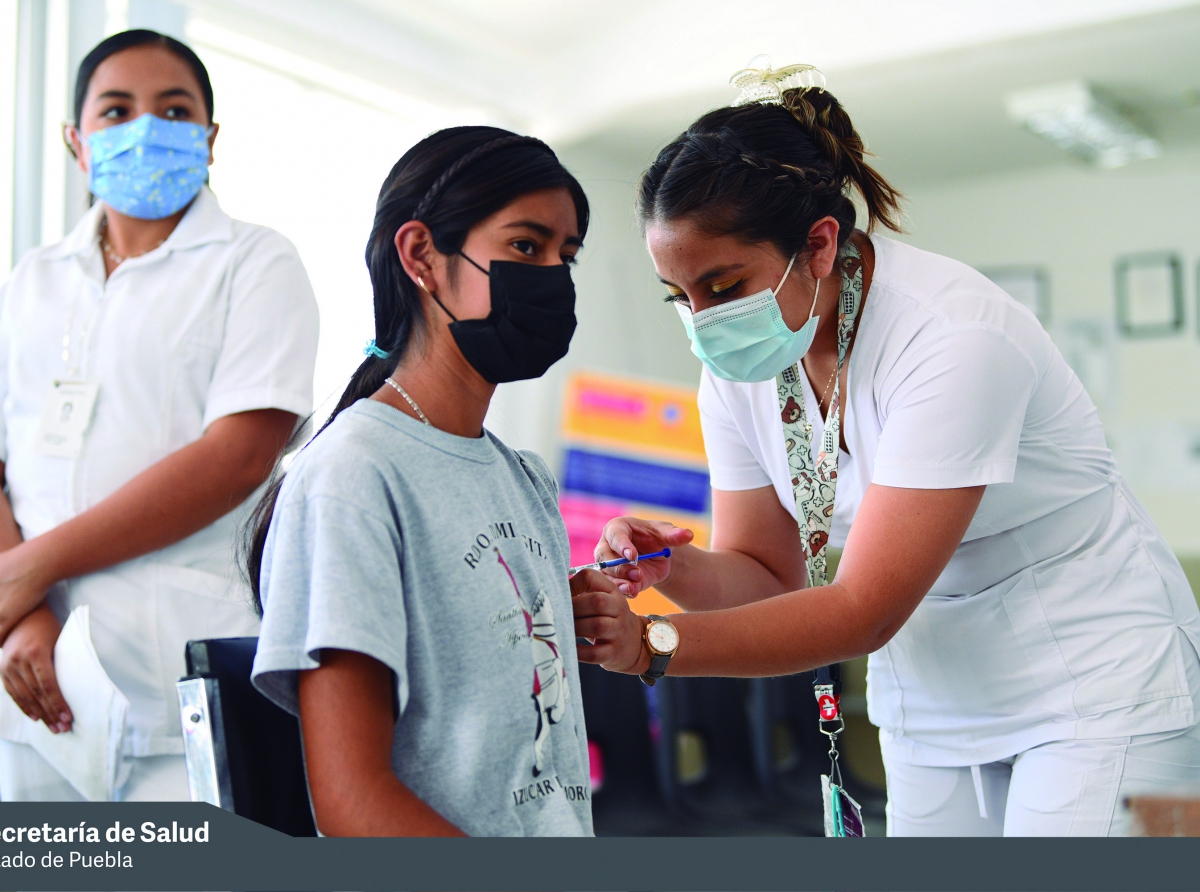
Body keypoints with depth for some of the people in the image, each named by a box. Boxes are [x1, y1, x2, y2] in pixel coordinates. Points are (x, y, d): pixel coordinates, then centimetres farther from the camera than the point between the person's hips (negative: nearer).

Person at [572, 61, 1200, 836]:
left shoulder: (954, 339, -28)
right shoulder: (738, 368, -7)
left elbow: (863, 611, -28)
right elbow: (765, 576, 0)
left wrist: (651, 644, -35)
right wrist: (676, 568, -22)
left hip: (1095, 683, -5)